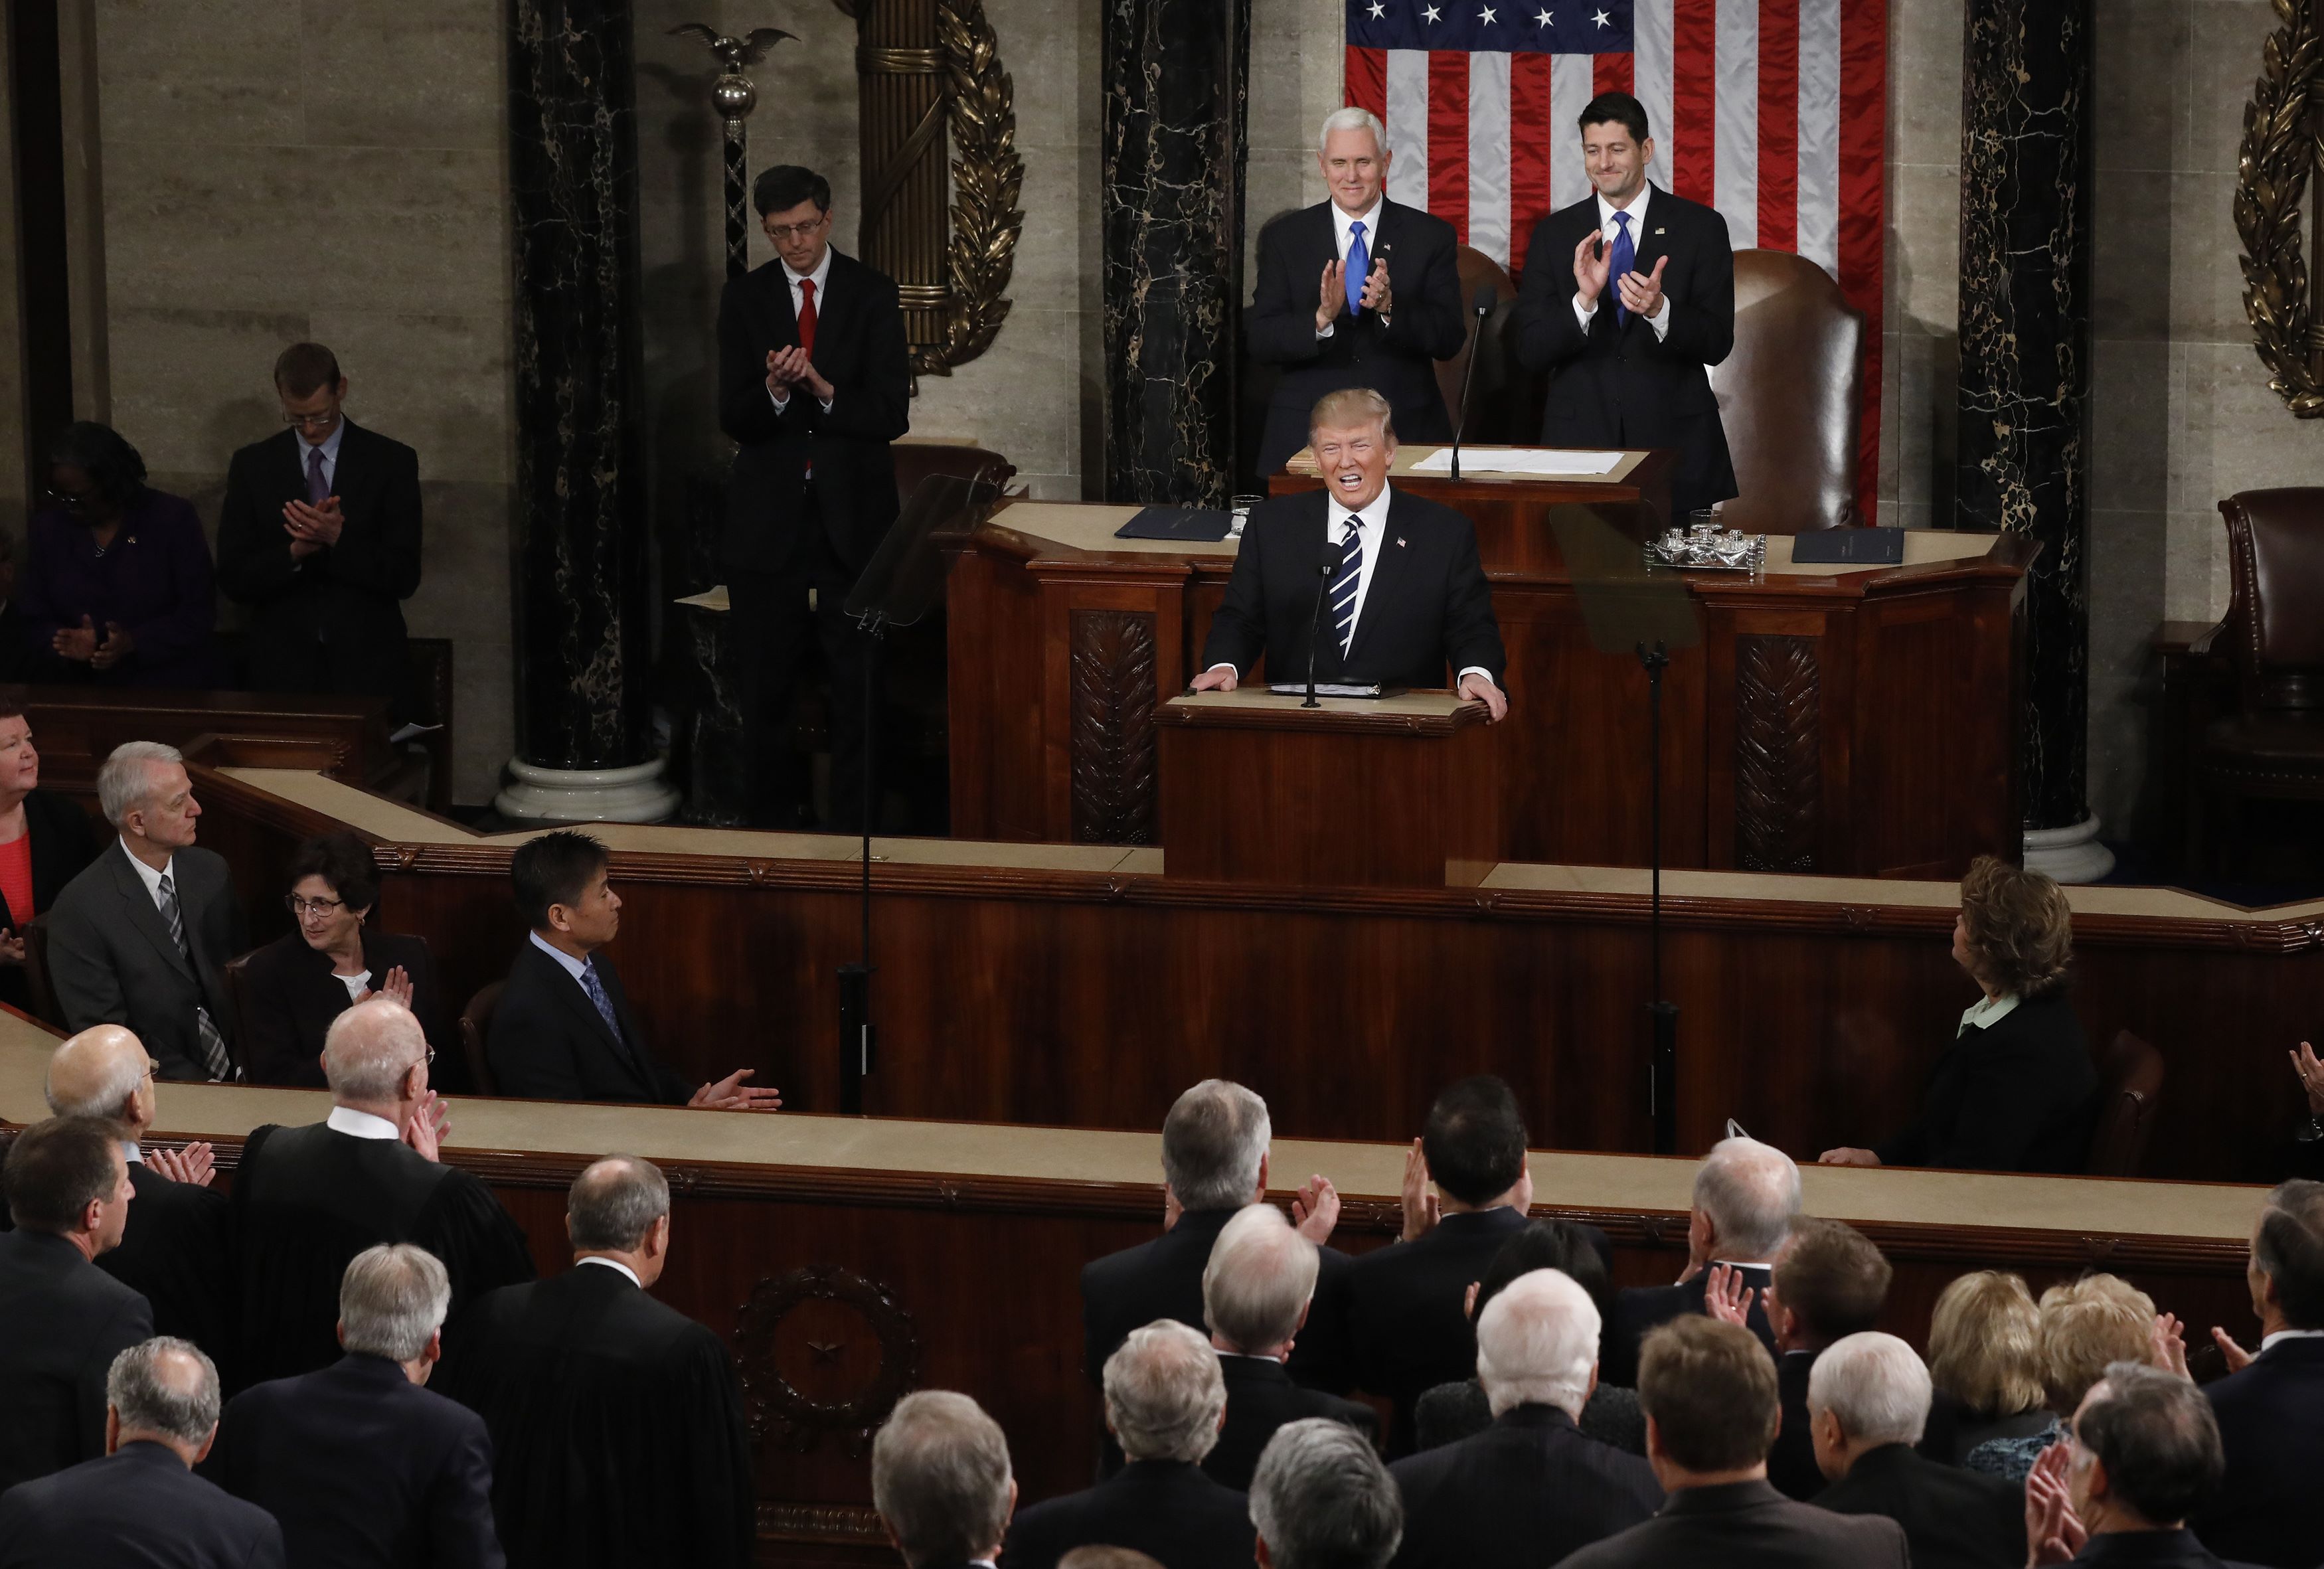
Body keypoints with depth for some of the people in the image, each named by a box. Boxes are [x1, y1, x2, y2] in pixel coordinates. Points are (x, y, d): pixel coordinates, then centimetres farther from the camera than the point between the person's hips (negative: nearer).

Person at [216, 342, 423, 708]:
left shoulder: (392, 461, 0)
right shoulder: (252, 465, 5)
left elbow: (404, 577, -5)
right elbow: (233, 579, 0)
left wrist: (338, 538, -20)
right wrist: (295, 552, -18)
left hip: (366, 670, -1)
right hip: (281, 667, 1)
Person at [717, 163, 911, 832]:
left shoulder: (872, 294, -1)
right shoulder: (744, 298, 2)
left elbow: (892, 414, -7)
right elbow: (733, 419, -4)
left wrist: (824, 390, -23)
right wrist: (774, 390, -24)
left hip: (853, 512, -1)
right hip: (769, 517, 1)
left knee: (856, 677, 1)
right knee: (767, 678, 6)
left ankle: (851, 823, 8)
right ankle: (777, 814, 19)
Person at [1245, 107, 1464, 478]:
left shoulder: (1432, 236, 4)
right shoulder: (1283, 238, 5)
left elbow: (1450, 340, -3)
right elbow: (1259, 342, -4)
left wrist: (1390, 308, -21)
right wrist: (1321, 318, -22)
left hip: (1406, 436, 0)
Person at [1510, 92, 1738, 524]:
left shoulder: (1701, 227, 1)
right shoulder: (1554, 233, 6)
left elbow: (1718, 343, -4)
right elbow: (1529, 350, -1)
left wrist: (1659, 309, -23)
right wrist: (1584, 301, -19)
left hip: (1673, 439, -1)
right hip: (1581, 439, 1)